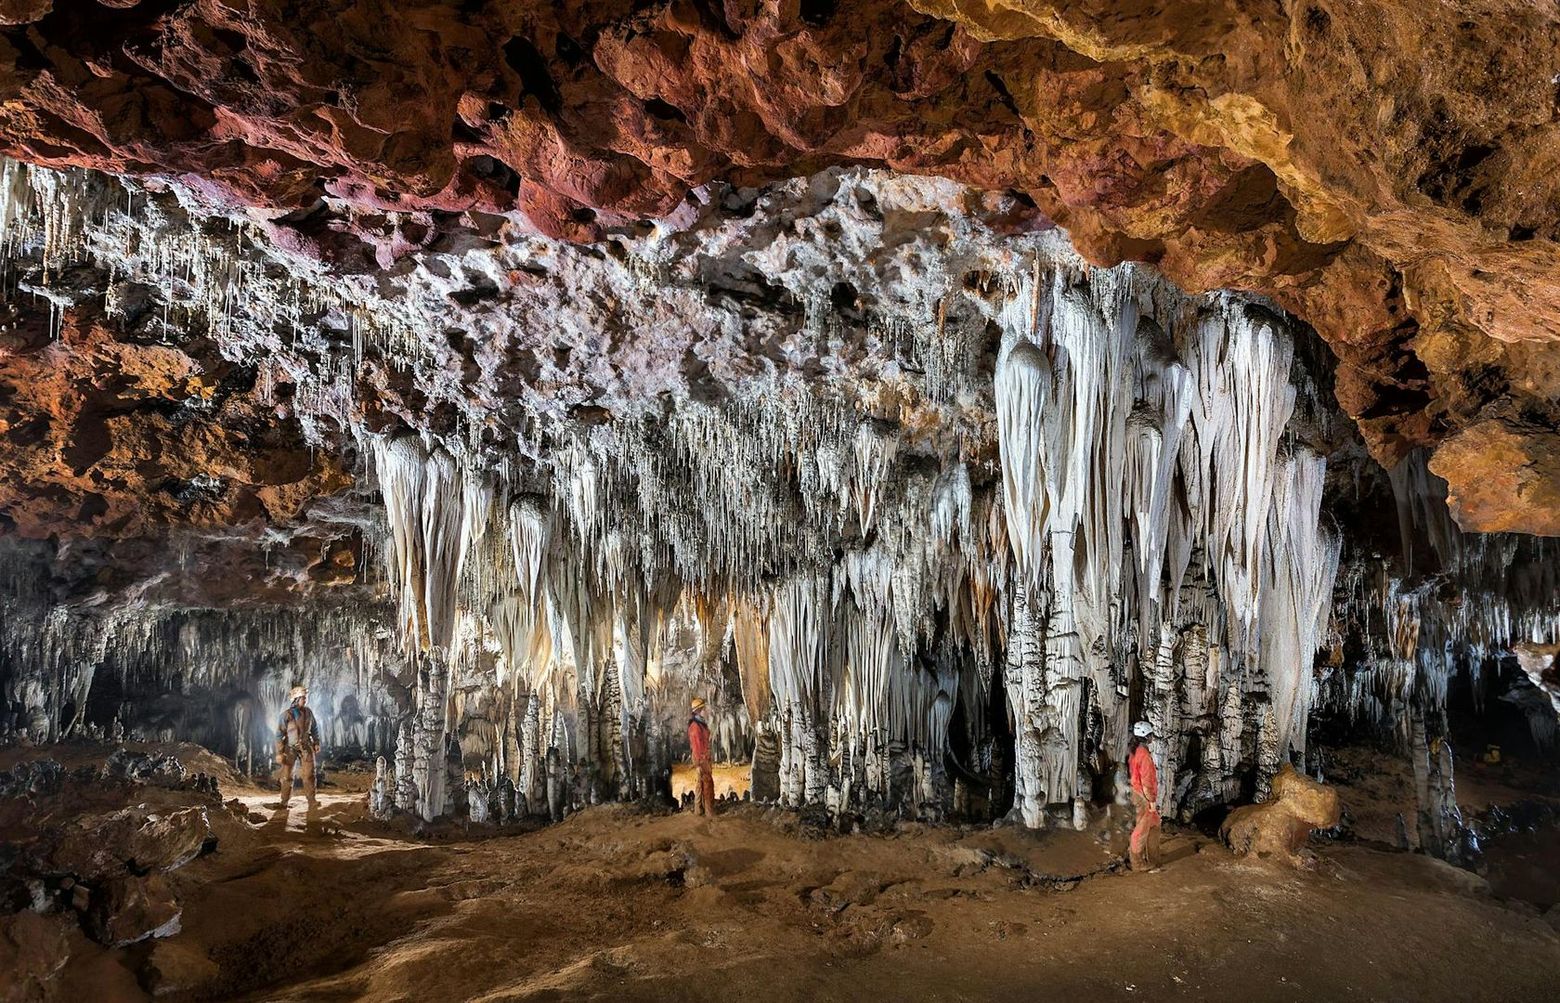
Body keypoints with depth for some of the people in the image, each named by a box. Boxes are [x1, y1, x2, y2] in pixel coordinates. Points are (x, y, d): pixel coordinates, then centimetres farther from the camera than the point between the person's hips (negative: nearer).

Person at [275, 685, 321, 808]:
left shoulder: (308, 712, 0)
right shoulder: (286, 714, -12)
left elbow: (314, 728, 13)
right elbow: (279, 734, -9)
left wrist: (317, 743, 7)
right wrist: (279, 753, -11)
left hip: (306, 747, 2)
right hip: (290, 748, -2)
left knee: (309, 774, -1)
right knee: (286, 776, 2)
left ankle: (311, 799, 6)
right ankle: (284, 801, 12)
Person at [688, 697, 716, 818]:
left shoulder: (701, 724, 10)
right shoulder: (695, 726, -19)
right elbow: (696, 745, -20)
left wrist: (710, 758, 19)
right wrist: (700, 762, -19)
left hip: (705, 757, 9)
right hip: (701, 758, -9)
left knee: (702, 782, 14)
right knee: (708, 783, -6)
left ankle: (700, 808, 21)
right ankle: (709, 810, -2)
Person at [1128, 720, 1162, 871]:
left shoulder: (1135, 752, 8)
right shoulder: (1144, 754, -22)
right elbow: (1146, 781, -22)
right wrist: (1151, 801, -17)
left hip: (1137, 792, 9)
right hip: (1144, 796, -9)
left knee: (1154, 825, 19)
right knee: (1142, 829, 1)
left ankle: (1153, 859, 27)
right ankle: (1137, 862, 10)